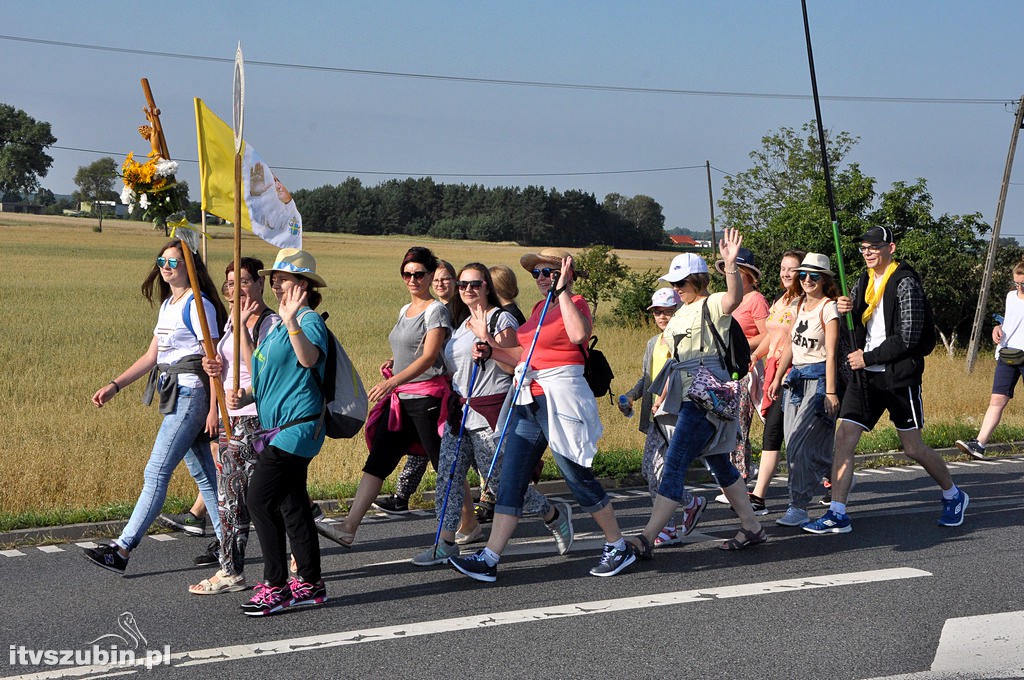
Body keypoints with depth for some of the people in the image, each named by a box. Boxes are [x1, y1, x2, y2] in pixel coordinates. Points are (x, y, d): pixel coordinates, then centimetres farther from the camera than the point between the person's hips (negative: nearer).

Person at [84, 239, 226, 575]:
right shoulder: (167, 305, 16)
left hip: (191, 395, -10)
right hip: (173, 396, 10)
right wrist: (114, 386, 12)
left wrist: (214, 409, -18)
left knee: (156, 472, -11)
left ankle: (122, 549, -12)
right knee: (203, 474, 12)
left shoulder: (198, 305, -11)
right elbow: (151, 356, 19)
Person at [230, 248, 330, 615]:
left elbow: (309, 358, -32)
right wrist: (244, 396, 10)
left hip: (297, 426, -10)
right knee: (292, 504, 12)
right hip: (279, 427, 10)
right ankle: (310, 584, 18)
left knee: (260, 500, -12)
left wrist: (293, 322, -46)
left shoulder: (309, 320, -11)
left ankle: (276, 586, -6)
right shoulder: (276, 325, 19)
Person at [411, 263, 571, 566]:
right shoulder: (462, 323, 18)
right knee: (448, 476, 1)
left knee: (501, 478, -3)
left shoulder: (501, 319, -7)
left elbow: (512, 365, -16)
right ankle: (446, 543, 6)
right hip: (460, 410, 8)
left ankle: (554, 515, 16)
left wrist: (485, 337, -22)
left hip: (490, 412, -8)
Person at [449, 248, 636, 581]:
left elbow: (579, 334, -30)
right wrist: (491, 350, 10)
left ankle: (618, 547, 18)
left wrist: (562, 291, -22)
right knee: (510, 480, 1)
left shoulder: (576, 304, -6)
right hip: (528, 401, 8)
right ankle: (488, 559, -1)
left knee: (578, 477, 0)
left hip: (560, 400, -8)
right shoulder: (541, 307, 18)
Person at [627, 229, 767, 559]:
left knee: (675, 463, -13)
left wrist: (730, 264, -46)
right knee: (717, 462, 14)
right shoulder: (682, 313, 19)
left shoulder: (713, 305, -8)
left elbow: (735, 297, -31)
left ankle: (646, 539, -14)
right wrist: (663, 395, 23)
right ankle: (752, 528, 24)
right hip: (687, 396, 10)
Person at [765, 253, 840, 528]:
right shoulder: (799, 304, 14)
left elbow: (831, 353, -13)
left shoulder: (828, 308, -8)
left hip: (819, 378, -7)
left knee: (799, 443, -14)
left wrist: (830, 391, -17)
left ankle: (798, 509, -12)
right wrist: (778, 378, 18)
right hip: (795, 378, 8)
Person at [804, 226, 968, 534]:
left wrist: (868, 358, -14)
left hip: (899, 375, -6)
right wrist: (842, 308, -4)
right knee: (844, 437, -7)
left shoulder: (905, 283, -11)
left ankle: (954, 496, 27)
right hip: (866, 375, 6)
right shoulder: (863, 282, 12)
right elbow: (854, 328, 19)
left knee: (913, 448, 3)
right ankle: (837, 514, -6)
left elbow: (908, 337, -17)